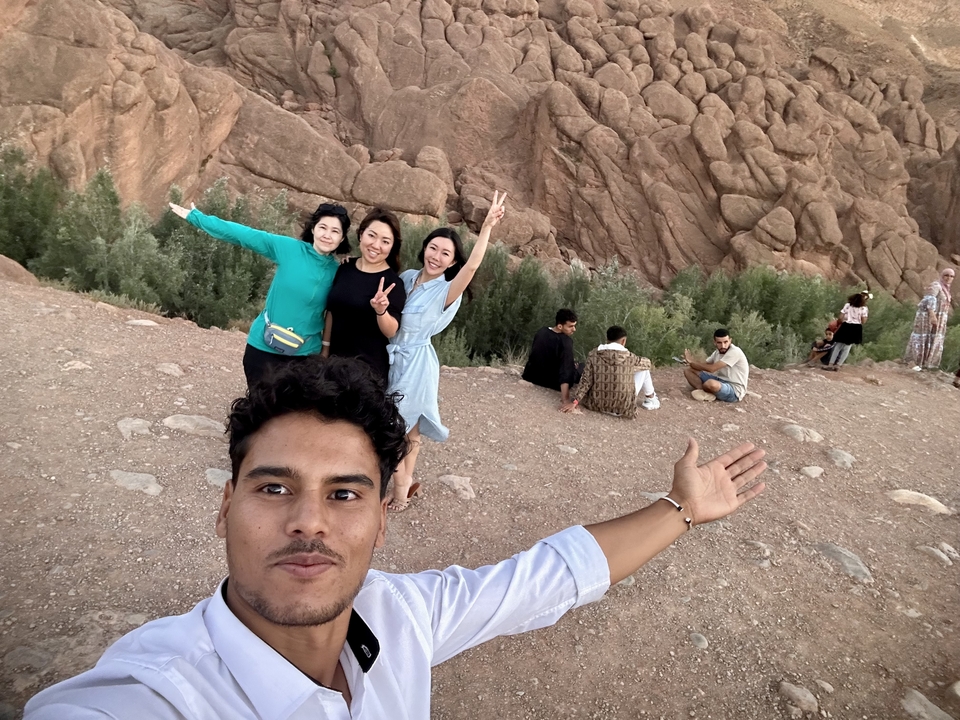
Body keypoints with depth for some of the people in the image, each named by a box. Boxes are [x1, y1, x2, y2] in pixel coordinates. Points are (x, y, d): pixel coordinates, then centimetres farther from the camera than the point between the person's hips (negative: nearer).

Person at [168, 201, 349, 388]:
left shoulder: (336, 272, -3)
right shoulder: (288, 248, -8)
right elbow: (241, 234, -5)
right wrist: (195, 217, -4)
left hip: (302, 355, 1)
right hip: (263, 348, -1)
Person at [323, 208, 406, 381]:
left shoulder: (392, 282, -13)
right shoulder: (344, 268, 0)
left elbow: (391, 332, -17)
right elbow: (331, 311, 10)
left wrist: (381, 311, -35)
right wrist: (325, 349, 12)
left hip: (368, 366, -4)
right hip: (335, 359, 5)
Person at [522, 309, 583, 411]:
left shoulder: (541, 331, -6)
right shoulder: (565, 342, -27)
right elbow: (566, 371, -35)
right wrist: (566, 400, -40)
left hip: (530, 376, 7)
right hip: (552, 383, -7)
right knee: (582, 368, 12)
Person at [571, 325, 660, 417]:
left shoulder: (593, 355, -7)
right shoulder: (629, 357, -9)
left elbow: (586, 381, -10)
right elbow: (647, 363, 11)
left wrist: (575, 401, -4)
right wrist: (650, 364, 33)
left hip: (597, 405, 3)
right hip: (623, 408, -3)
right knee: (643, 368, 15)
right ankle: (651, 400, 32)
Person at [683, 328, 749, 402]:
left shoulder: (735, 352, -20)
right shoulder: (717, 352, 7)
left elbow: (712, 368, -24)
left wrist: (692, 362, -12)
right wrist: (691, 362, -14)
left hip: (735, 391, -9)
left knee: (711, 383, -43)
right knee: (688, 370, 1)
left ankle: (701, 390, -7)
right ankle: (707, 393, -16)